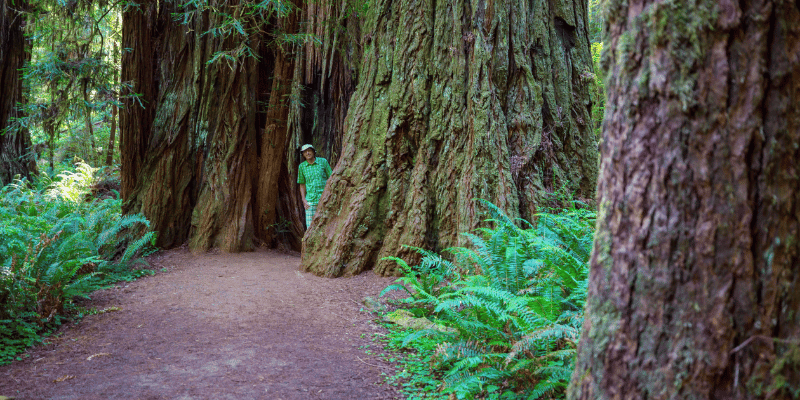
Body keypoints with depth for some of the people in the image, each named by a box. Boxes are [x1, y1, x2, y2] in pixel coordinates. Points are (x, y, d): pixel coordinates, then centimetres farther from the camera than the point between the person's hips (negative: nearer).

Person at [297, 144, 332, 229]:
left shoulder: (323, 162, 1)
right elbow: (302, 185, 13)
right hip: (310, 200, 2)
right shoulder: (302, 166, 6)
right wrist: (304, 200, 2)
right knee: (310, 226, -2)